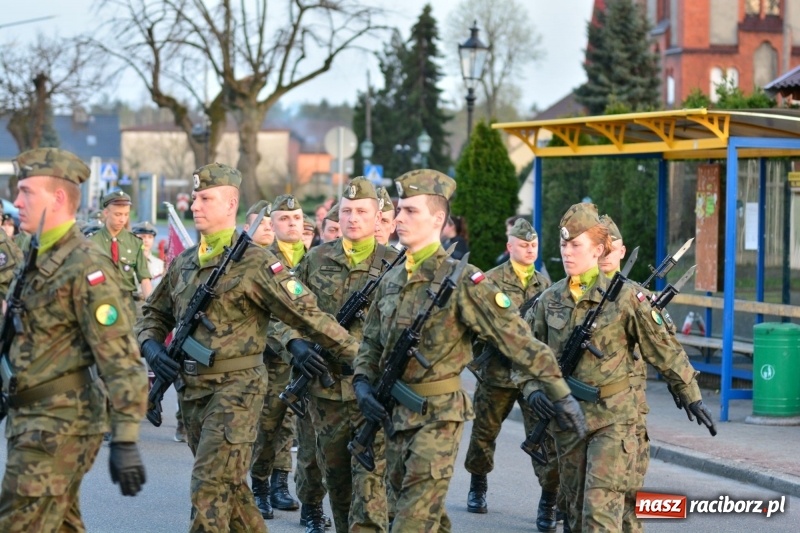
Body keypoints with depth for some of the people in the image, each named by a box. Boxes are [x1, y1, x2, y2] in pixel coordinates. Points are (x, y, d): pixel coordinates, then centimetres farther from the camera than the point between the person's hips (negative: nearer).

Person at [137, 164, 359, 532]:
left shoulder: (254, 262, -10)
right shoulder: (183, 263, 12)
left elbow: (305, 312, -11)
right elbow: (154, 314, 23)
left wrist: (355, 351, -12)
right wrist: (151, 345, 2)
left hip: (235, 389, -7)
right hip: (191, 390, 7)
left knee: (210, 489, -10)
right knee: (229, 486, 16)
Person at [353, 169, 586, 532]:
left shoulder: (461, 281, -12)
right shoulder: (390, 281, 9)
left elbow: (517, 339, -13)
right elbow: (371, 343, 18)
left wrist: (560, 394, -15)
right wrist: (363, 382, -1)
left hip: (438, 415, -7)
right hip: (395, 414, 7)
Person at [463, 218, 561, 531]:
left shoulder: (544, 284, 12)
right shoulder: (492, 280, -1)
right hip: (498, 372, -2)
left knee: (546, 435, -10)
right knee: (485, 432, 13)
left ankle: (549, 503, -7)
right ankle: (477, 488, 35)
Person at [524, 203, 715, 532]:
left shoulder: (624, 296, -7)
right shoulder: (550, 300, 4)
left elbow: (662, 348, -1)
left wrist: (691, 395, 2)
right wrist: (533, 389, -8)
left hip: (612, 416, -5)